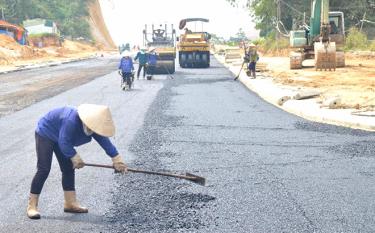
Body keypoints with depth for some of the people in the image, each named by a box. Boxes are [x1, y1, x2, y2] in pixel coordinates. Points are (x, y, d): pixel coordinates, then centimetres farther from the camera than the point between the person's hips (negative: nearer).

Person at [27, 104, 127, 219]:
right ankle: (32, 205, -9)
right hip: (45, 134, -8)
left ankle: (70, 203, 13)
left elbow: (105, 141, -12)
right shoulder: (71, 121, -40)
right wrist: (76, 159, -23)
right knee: (44, 170, -15)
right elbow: (64, 144, -34)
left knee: (68, 169, 5)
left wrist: (117, 160, -14)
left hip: (58, 138, 8)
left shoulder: (93, 125, -16)